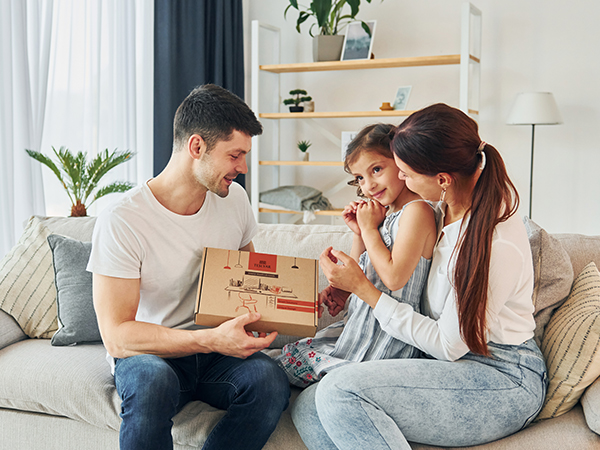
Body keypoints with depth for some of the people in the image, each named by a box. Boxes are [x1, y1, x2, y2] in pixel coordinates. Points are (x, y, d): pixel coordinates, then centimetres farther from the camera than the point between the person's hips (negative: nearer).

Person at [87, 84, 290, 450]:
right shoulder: (121, 221, -17)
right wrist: (209, 340, -31)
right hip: (149, 353, -4)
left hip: (217, 349, 5)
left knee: (270, 379, -28)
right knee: (152, 381, -39)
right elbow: (116, 336, -20)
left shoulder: (234, 198, 2)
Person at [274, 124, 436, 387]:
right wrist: (359, 233, 1)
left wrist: (370, 229, -15)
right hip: (361, 324, 9)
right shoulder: (385, 213, 11)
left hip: (387, 337, -9)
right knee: (292, 353, 6)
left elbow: (394, 278, -26)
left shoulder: (416, 211, -17)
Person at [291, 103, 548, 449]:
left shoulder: (497, 243, -23)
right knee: (308, 408, -12)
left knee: (340, 391, -29)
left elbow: (450, 344, -16)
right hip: (445, 365, 9)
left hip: (502, 380, -8)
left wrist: (362, 288, -13)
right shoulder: (449, 207, 3)